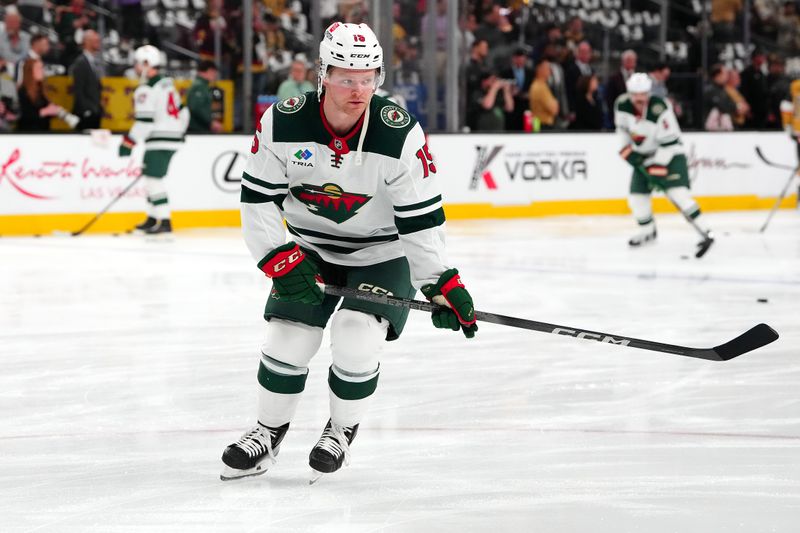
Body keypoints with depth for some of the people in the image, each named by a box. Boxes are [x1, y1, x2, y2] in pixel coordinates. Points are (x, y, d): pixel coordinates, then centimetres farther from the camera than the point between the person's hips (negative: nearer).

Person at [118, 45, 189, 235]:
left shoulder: (146, 90, -14)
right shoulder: (167, 84, 14)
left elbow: (144, 121, -19)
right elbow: (183, 113, 19)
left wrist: (128, 142, -15)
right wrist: (177, 132, 30)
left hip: (159, 142, -10)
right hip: (173, 138, 10)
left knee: (153, 179, -10)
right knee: (150, 178, 18)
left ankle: (165, 221, -15)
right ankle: (152, 219, 24)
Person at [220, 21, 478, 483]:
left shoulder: (400, 134, -24)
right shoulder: (283, 124, -19)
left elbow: (421, 219, -18)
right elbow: (258, 199, -10)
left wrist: (442, 284, -21)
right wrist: (283, 261, -17)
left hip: (383, 253, -2)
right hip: (308, 248, 2)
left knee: (355, 342, -17)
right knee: (288, 339, -4)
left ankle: (343, 429, 11)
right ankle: (269, 432, 21)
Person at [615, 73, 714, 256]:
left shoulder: (659, 109, -29)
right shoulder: (622, 105, -9)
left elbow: (670, 141, -26)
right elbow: (622, 127, 12)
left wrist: (656, 165, -24)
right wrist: (626, 149, 4)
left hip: (669, 154, -7)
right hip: (642, 156, 7)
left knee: (677, 192, -23)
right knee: (637, 195, 5)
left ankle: (705, 233, -26)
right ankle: (647, 231, 30)